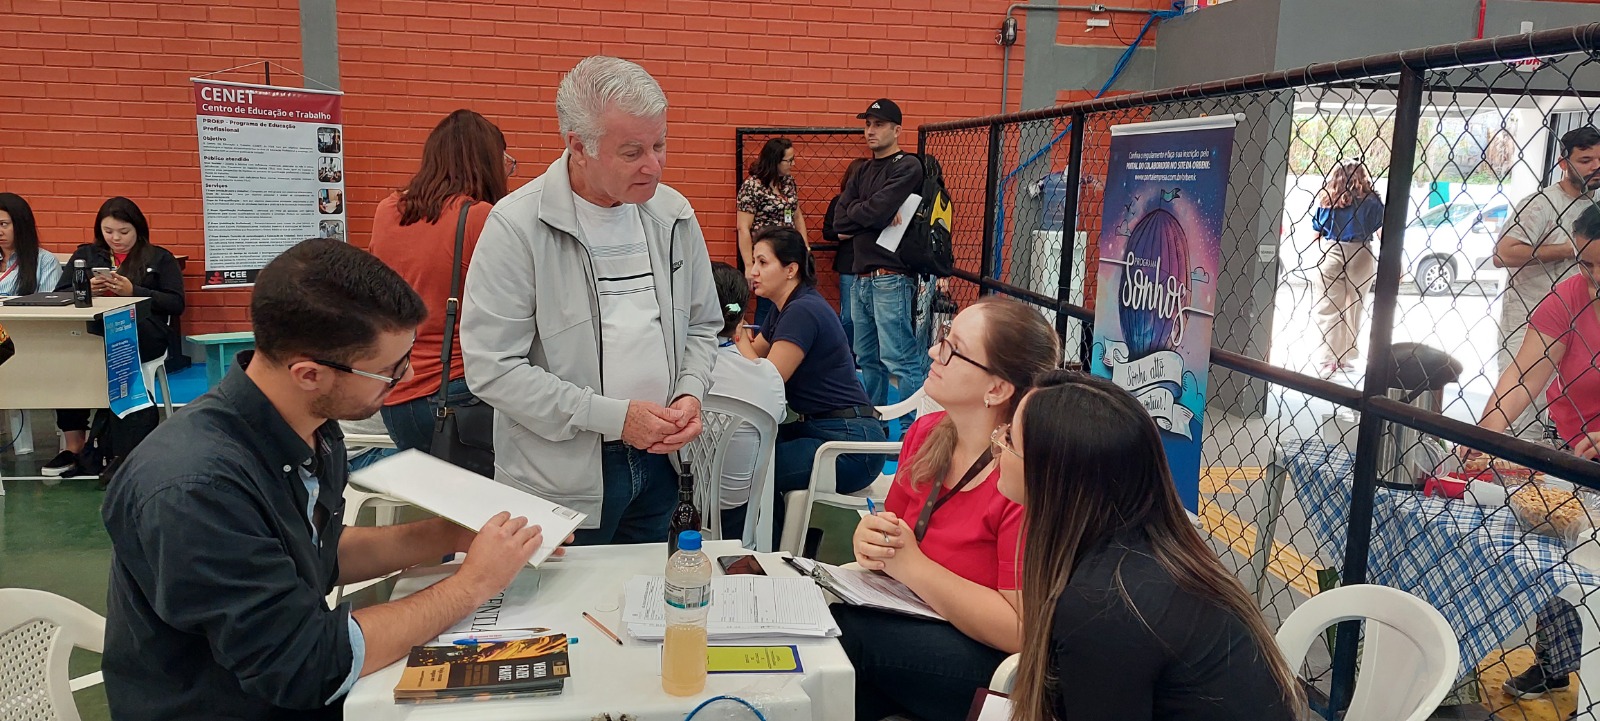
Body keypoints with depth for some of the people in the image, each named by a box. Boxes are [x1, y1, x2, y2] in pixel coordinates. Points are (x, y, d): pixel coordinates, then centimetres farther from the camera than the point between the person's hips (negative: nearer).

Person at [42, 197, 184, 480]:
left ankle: (109, 448, -30)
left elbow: (176, 304, 4)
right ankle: (73, 446, -27)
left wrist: (133, 291, -8)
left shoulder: (159, 258, 15)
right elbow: (59, 295, 17)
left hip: (142, 333, -3)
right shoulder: (86, 254, 25)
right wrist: (85, 290, -3)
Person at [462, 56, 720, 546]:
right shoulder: (516, 226, -15)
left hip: (657, 464, 5)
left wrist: (690, 392, -6)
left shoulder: (674, 215, 2)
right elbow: (492, 368, -18)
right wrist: (614, 416, -20)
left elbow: (703, 324, 14)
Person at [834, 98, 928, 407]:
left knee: (901, 361, -9)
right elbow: (839, 222, 7)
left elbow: (876, 210, -17)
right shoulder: (863, 171, 18)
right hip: (861, 278, 8)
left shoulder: (907, 166, -5)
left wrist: (854, 211, 2)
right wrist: (870, 213, -8)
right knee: (868, 360, 14)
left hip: (891, 279, -8)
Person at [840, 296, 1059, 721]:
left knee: (833, 633, -23)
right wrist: (870, 537, -11)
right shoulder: (925, 434, 0)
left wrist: (911, 565, -22)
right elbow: (894, 531, 13)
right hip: (919, 629, 6)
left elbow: (1020, 630, -22)